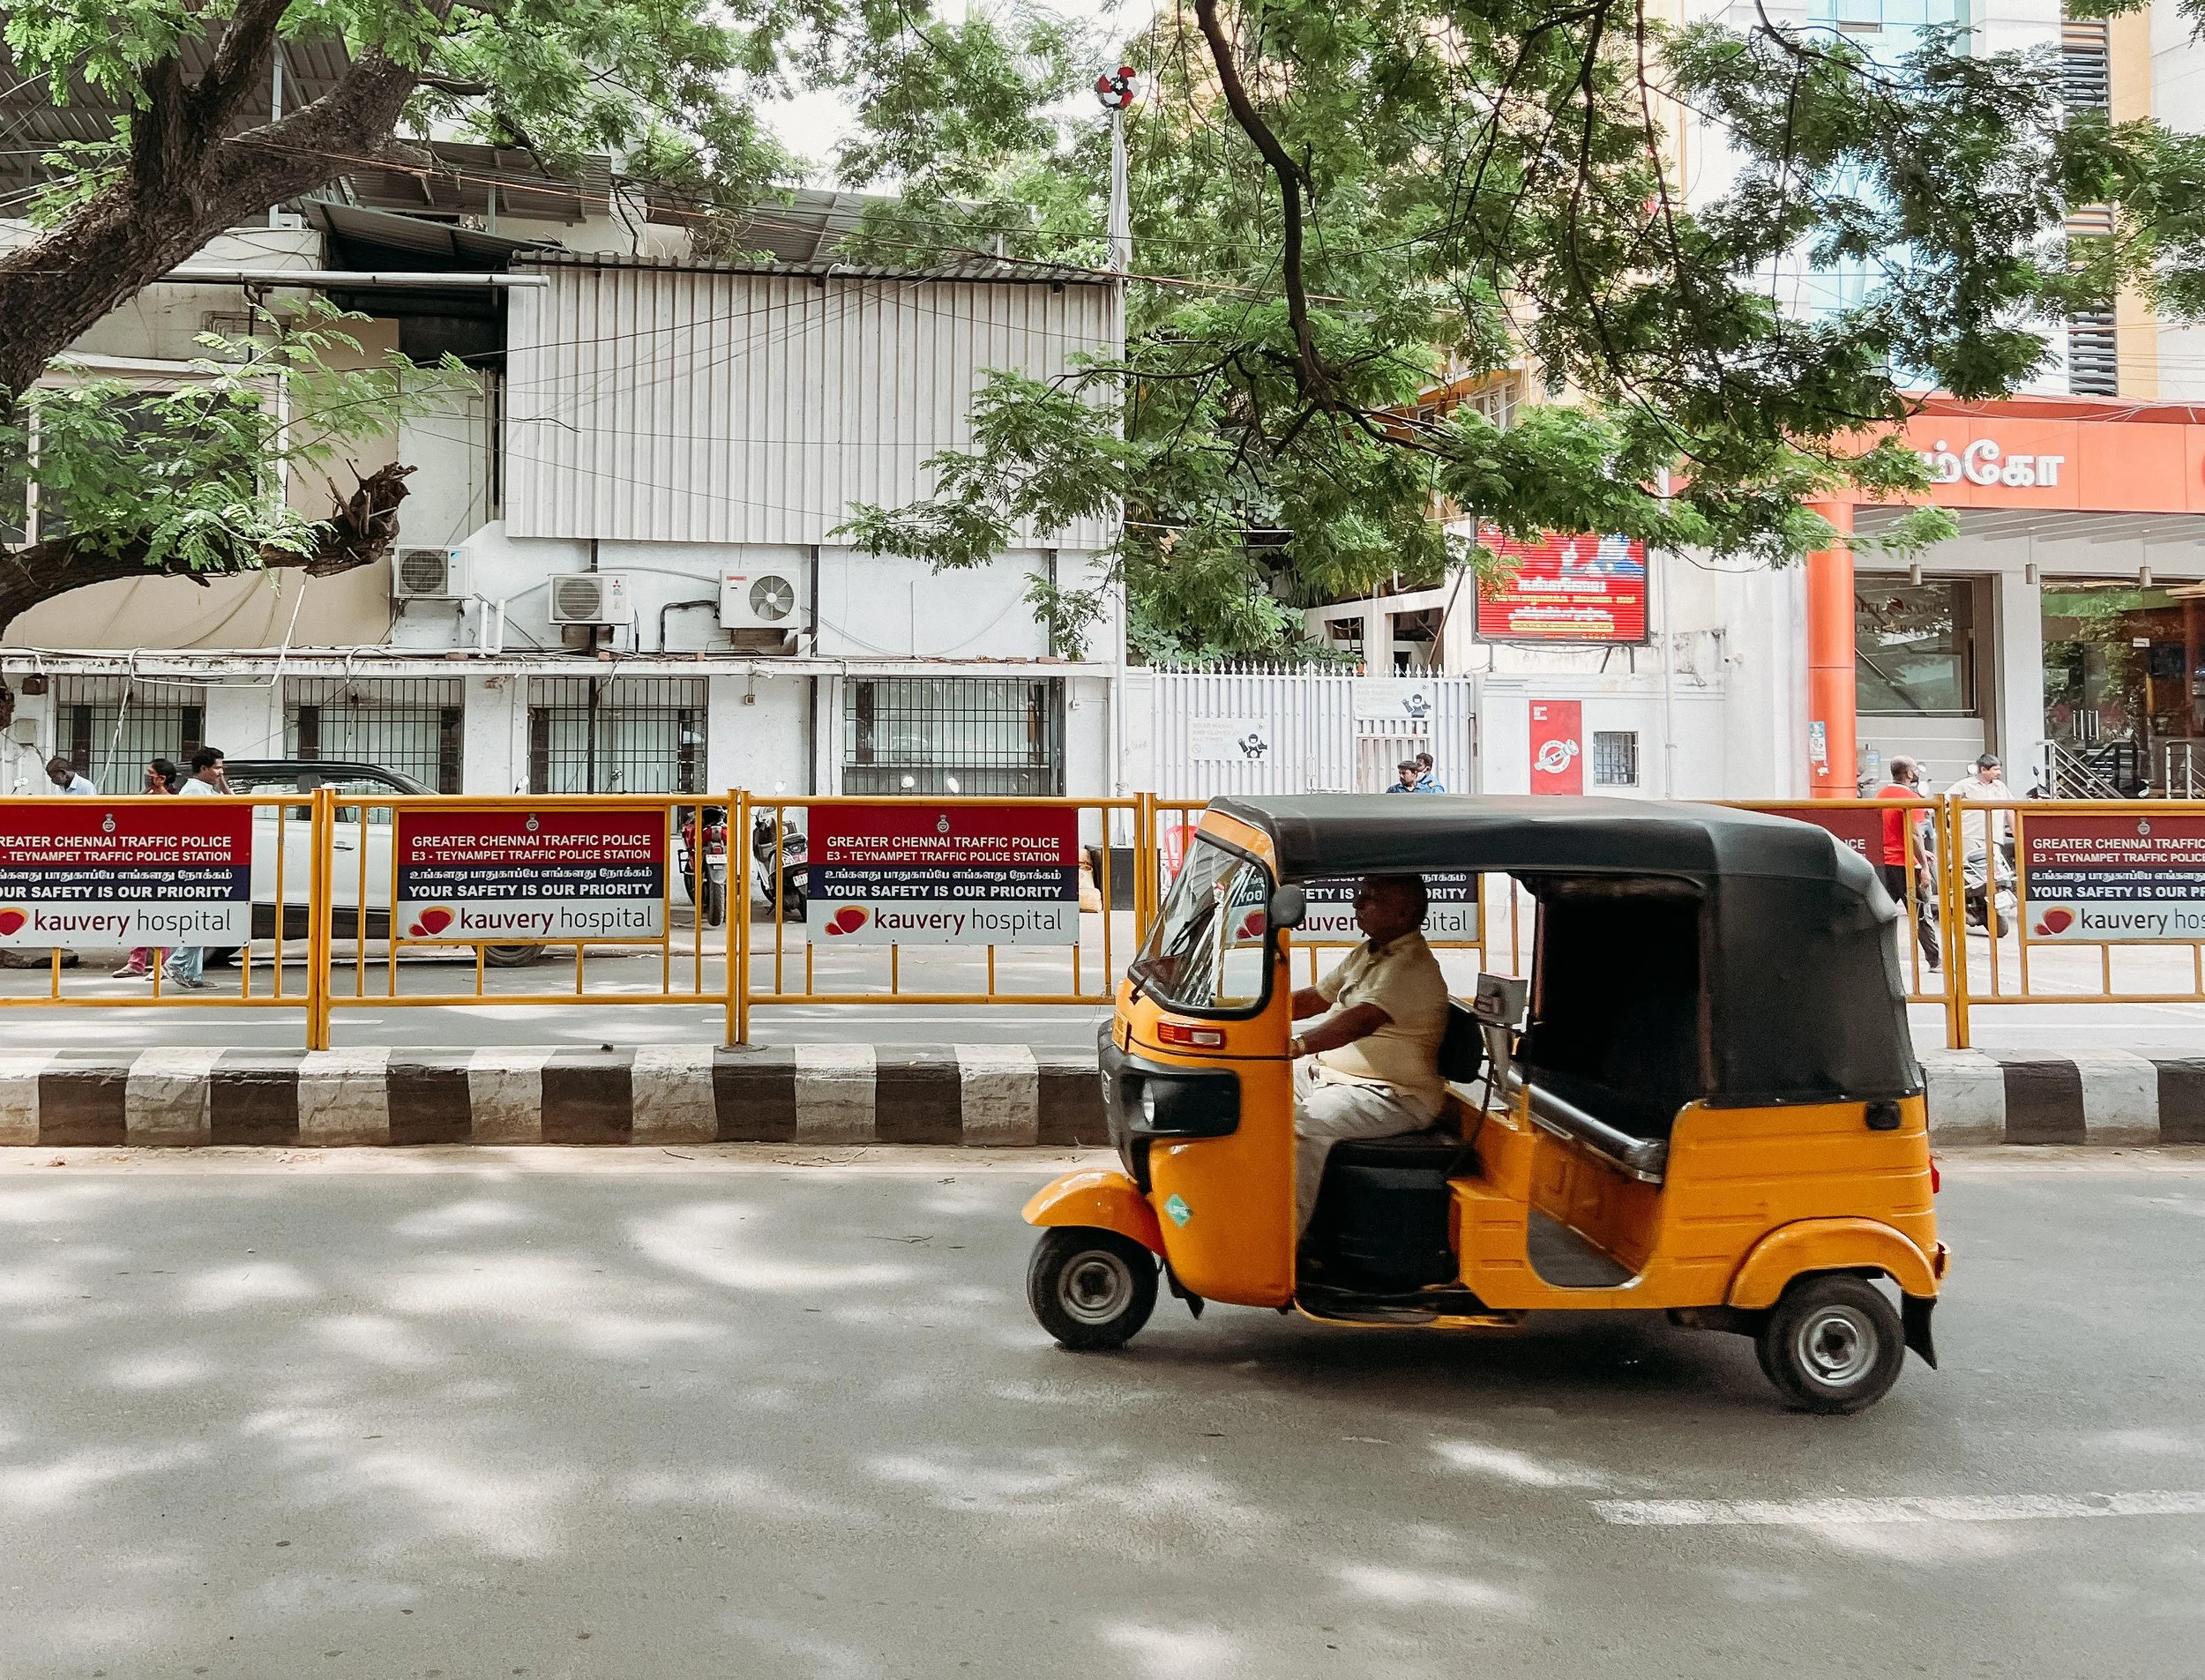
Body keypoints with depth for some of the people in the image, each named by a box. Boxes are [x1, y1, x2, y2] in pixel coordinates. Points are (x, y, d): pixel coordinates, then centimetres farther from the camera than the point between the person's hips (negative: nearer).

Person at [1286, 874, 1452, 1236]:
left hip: (1394, 1096, -10)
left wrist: (1298, 1044, -48)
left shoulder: (1412, 966, -20)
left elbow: (1362, 1020, -35)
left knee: (1303, 1126, -30)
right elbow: (1317, 997, 22)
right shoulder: (1367, 952, 13)